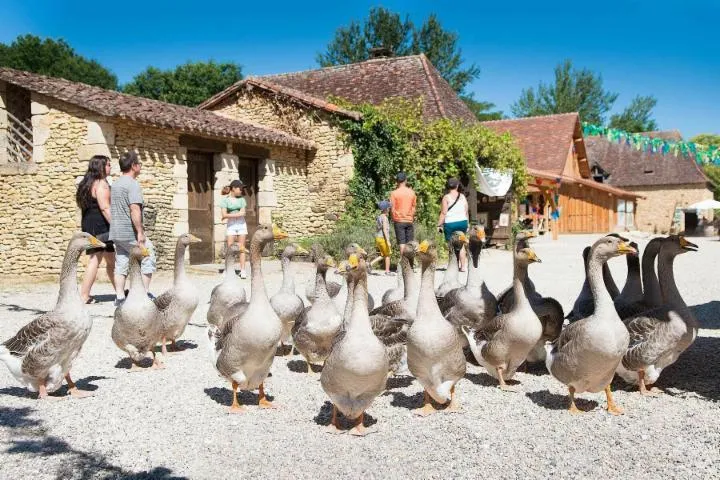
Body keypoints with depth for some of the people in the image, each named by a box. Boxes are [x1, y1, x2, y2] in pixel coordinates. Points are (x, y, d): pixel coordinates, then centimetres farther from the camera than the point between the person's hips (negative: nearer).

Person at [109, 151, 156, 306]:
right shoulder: (133, 184, -13)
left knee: (121, 264, 9)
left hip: (116, 232, 9)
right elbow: (134, 209, -22)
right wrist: (140, 232, -21)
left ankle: (119, 297, 8)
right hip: (130, 233, -9)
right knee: (147, 259, 2)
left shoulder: (115, 184, 17)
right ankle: (145, 293, 3)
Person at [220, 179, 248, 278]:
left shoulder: (241, 199, 5)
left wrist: (230, 215, -9)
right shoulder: (225, 200, -2)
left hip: (241, 225, 2)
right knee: (230, 248, -5)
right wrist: (237, 214, -10)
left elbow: (243, 213, -6)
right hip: (231, 225, -2)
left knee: (241, 248, 0)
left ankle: (242, 271, -1)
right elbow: (224, 215, -12)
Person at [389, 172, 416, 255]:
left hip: (399, 220, -2)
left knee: (402, 242, -1)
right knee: (410, 242, 9)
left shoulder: (394, 193, -7)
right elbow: (414, 207, 6)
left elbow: (392, 208, -7)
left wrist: (393, 219, 5)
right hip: (409, 220, 3)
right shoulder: (411, 192, 2)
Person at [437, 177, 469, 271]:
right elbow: (466, 212, 10)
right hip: (462, 222, 4)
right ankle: (462, 266, 12)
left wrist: (439, 225, -5)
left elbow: (444, 213, -10)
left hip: (450, 223, -4)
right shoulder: (462, 196, 7)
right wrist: (467, 224, 19)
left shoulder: (446, 197, -6)